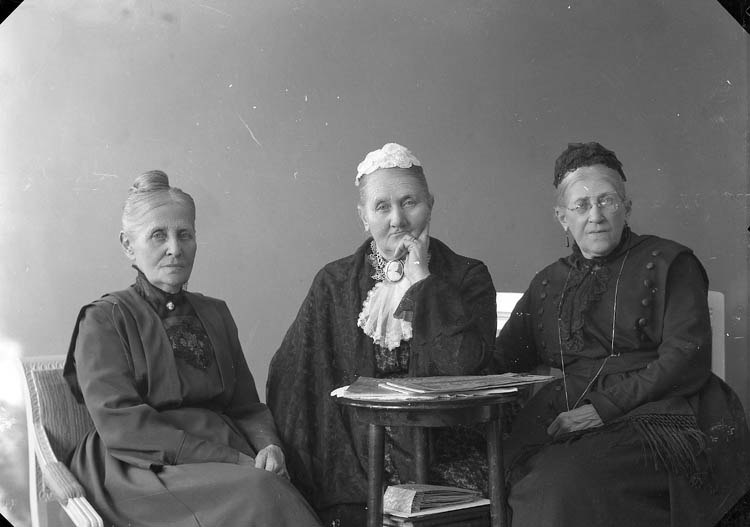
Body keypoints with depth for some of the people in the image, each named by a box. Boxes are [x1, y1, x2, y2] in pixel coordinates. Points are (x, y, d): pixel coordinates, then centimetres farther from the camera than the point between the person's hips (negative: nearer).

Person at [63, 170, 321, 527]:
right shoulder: (104, 319, 2)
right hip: (145, 468, -5)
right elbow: (120, 424, -10)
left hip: (224, 454, 5)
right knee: (258, 494, -32)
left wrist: (268, 445, -7)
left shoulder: (215, 314, 21)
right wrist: (228, 459, -17)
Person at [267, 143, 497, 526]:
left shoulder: (467, 277, 9)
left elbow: (465, 363, -8)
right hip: (357, 461, 0)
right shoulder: (334, 284, 11)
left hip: (447, 460, 0)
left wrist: (422, 280, -5)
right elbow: (290, 377, 7)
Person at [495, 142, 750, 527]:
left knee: (567, 483, -34)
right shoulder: (548, 284, 23)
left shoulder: (667, 262, 8)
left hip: (663, 419, -4)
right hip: (570, 421, 4)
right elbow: (499, 363, 21)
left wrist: (604, 407, -13)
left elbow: (688, 359, -4)